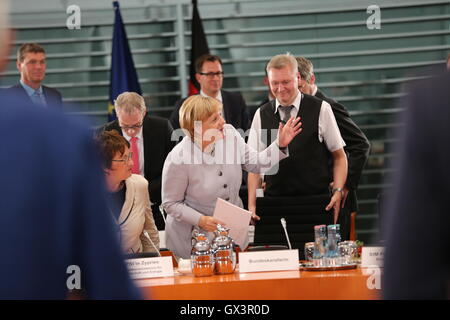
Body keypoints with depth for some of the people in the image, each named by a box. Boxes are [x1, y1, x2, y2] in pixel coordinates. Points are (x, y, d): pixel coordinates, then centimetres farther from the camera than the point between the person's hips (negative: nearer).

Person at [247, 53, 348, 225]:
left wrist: (338, 191, -8)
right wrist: (252, 205, -2)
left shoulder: (321, 110, 3)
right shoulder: (261, 115, 9)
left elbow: (339, 156, 7)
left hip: (316, 204, -1)